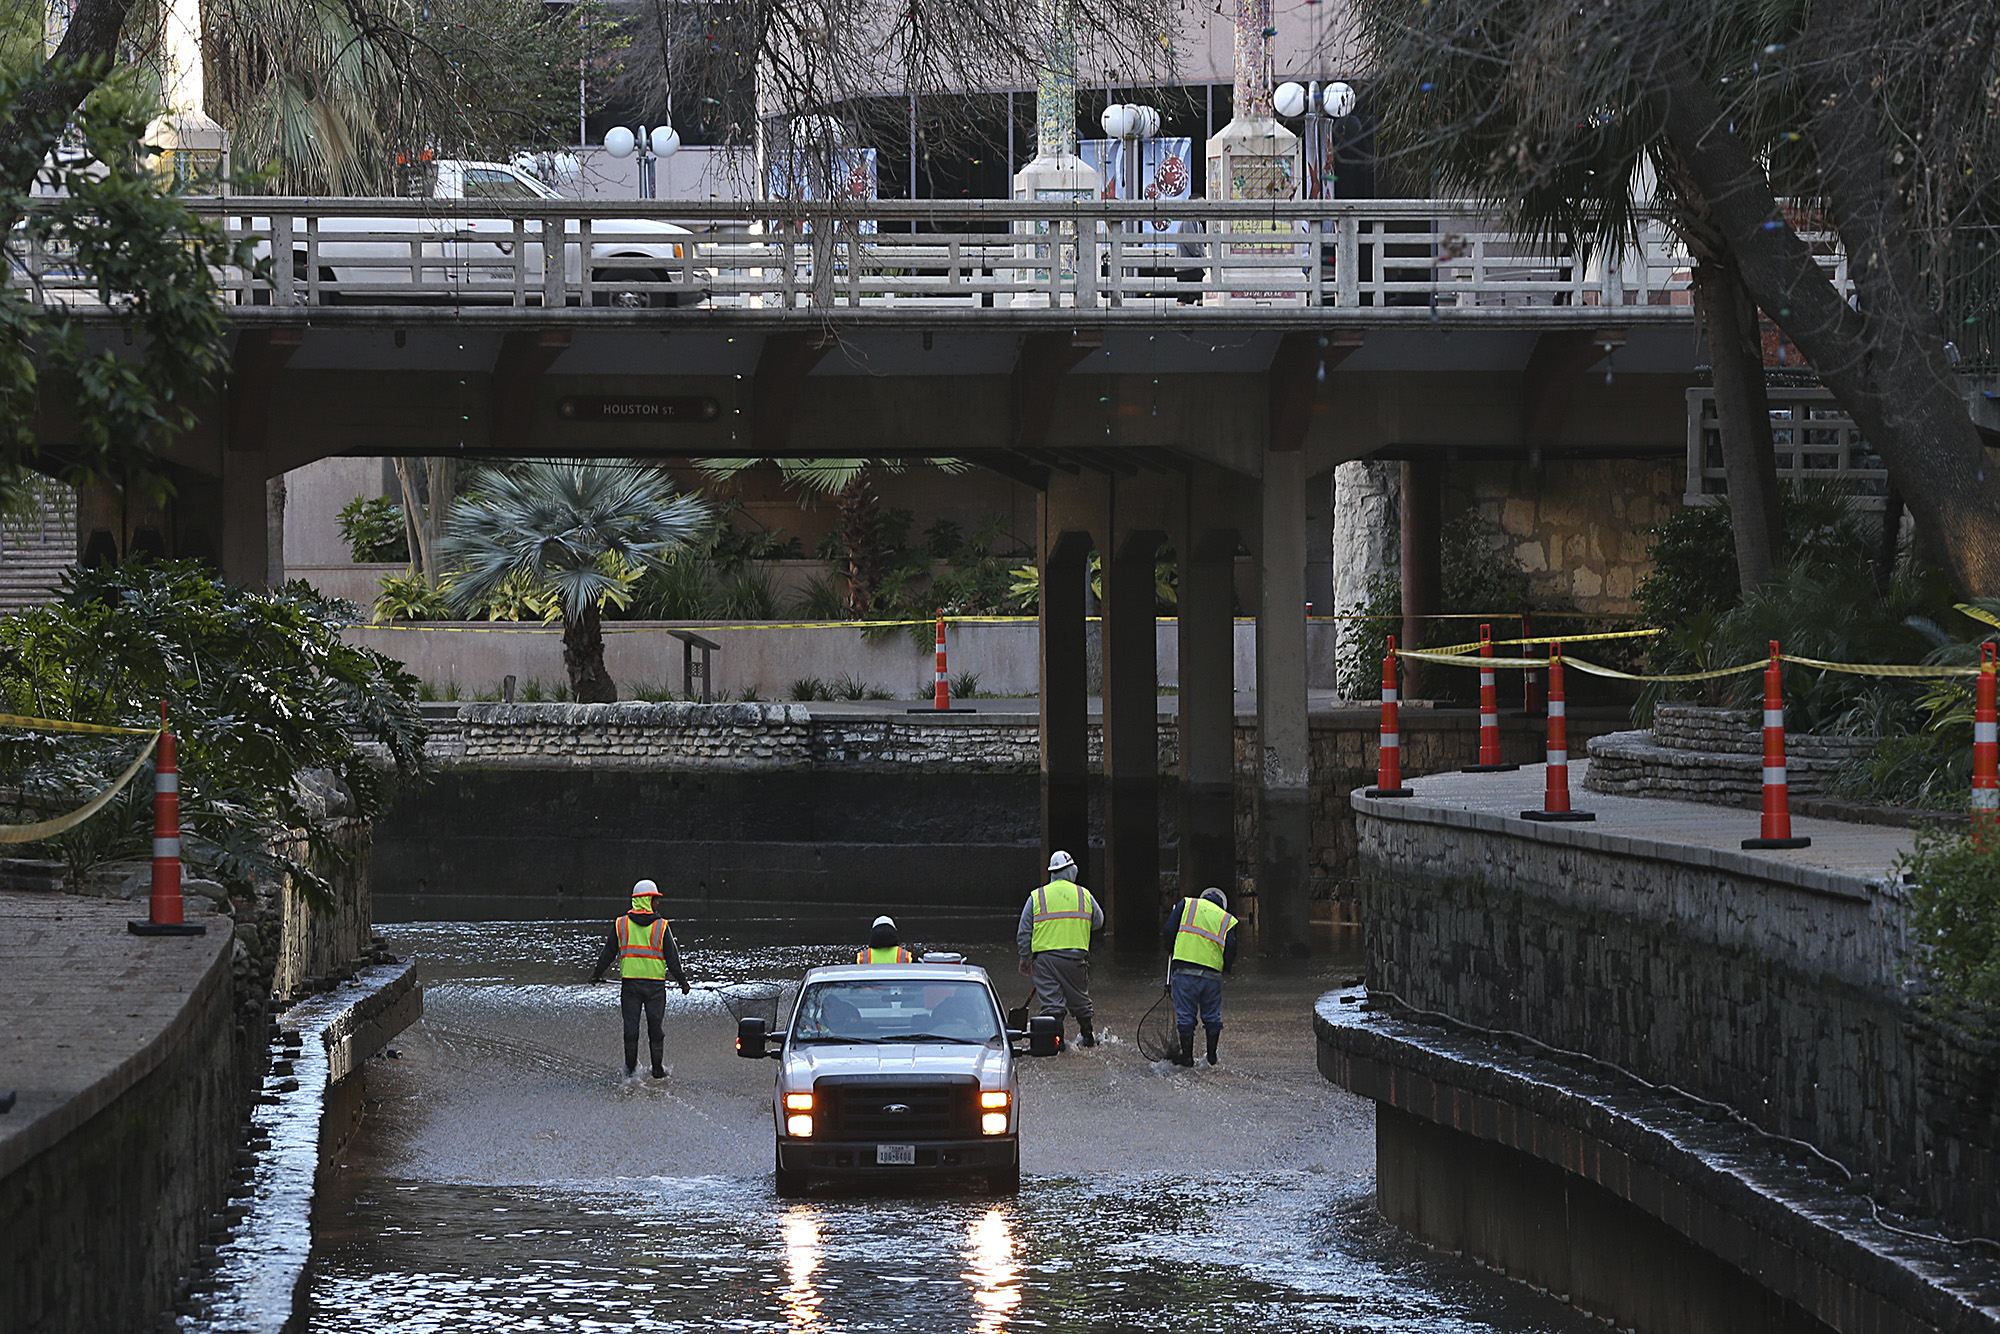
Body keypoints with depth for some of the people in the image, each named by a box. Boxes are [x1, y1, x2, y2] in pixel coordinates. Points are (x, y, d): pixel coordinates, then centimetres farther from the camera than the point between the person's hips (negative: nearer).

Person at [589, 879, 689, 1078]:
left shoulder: (620, 925, 1)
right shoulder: (662, 927, -5)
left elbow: (608, 953, 6)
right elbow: (672, 957, -2)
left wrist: (597, 973, 20)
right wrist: (682, 980, 9)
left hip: (629, 983, 1)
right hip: (655, 984, -1)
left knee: (631, 1027, 7)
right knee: (656, 1027, 7)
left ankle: (631, 1068, 10)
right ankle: (657, 1069, 10)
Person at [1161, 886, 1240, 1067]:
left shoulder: (1187, 905, 10)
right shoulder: (1227, 920, 13)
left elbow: (1169, 931, 2)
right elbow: (1230, 950, 5)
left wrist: (1170, 947, 20)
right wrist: (1225, 969, 22)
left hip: (1184, 971, -2)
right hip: (1212, 975, 2)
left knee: (1185, 1015, 5)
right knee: (1212, 1016, 14)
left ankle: (1187, 1055, 8)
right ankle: (1212, 1056, 20)